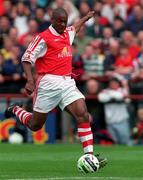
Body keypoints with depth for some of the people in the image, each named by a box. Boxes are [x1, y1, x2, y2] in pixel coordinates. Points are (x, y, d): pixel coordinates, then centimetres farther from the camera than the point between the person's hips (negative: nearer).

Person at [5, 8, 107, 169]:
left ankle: (89, 155, -17)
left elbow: (74, 28, 42)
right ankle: (15, 111, 36)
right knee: (35, 126, 4)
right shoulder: (43, 38, -7)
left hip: (68, 83, 6)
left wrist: (86, 17, 53)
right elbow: (27, 59, -10)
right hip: (49, 84, -6)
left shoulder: (67, 34, 16)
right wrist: (30, 80, -22)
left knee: (83, 115, -15)